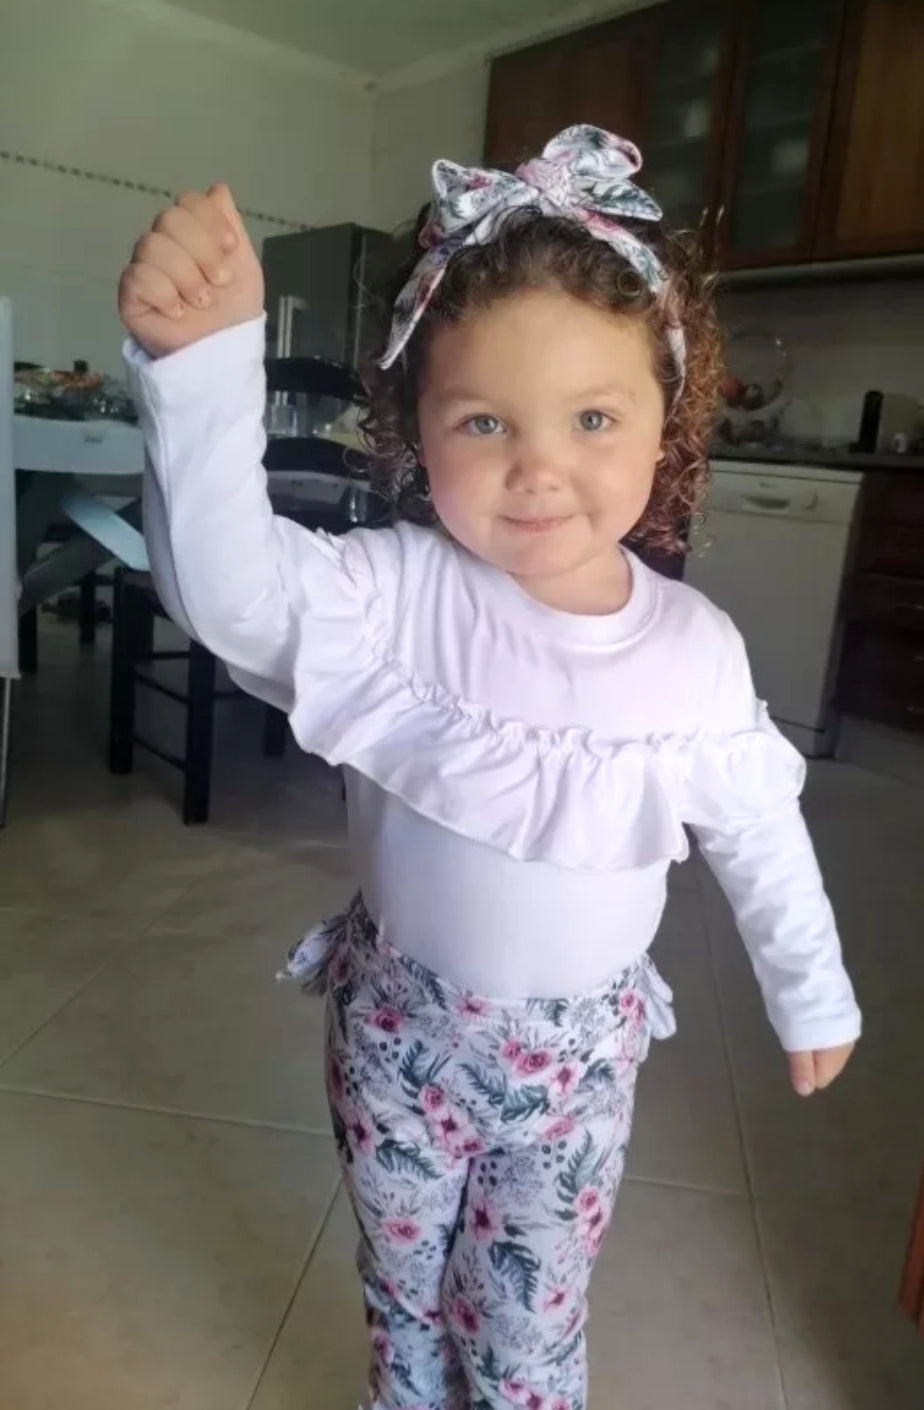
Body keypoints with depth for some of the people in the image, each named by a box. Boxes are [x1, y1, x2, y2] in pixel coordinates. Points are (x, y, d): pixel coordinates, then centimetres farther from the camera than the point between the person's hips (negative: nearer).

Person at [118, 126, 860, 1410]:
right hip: (401, 1026, 0)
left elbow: (760, 834, -1)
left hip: (578, 1049, 0)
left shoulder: (698, 649, -14)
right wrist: (203, 359, -51)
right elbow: (230, 584, -37)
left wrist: (814, 995, 10)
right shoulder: (399, 594, -21)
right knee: (403, 1286, 27)